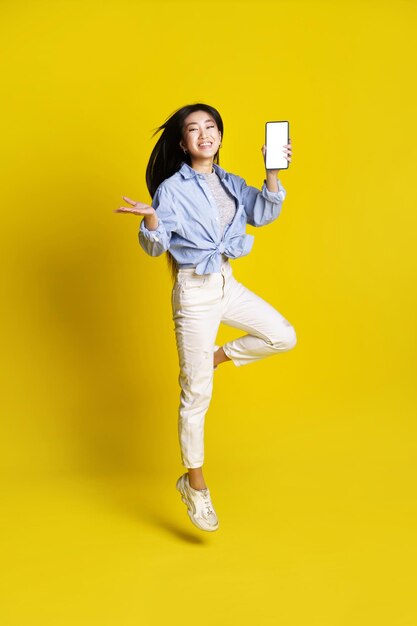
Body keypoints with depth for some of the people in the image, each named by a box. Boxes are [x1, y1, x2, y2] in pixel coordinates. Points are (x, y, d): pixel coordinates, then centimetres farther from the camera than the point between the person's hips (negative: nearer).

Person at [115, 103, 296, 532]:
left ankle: (218, 356, 21)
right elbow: (155, 247, -12)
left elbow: (263, 214, 1)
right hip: (194, 292, -6)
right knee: (196, 394, 0)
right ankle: (194, 484, 15)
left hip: (228, 285, 7)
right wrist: (150, 219, -33)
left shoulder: (230, 183, 8)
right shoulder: (172, 188, -11)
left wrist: (273, 173, -11)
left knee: (283, 337, 4)